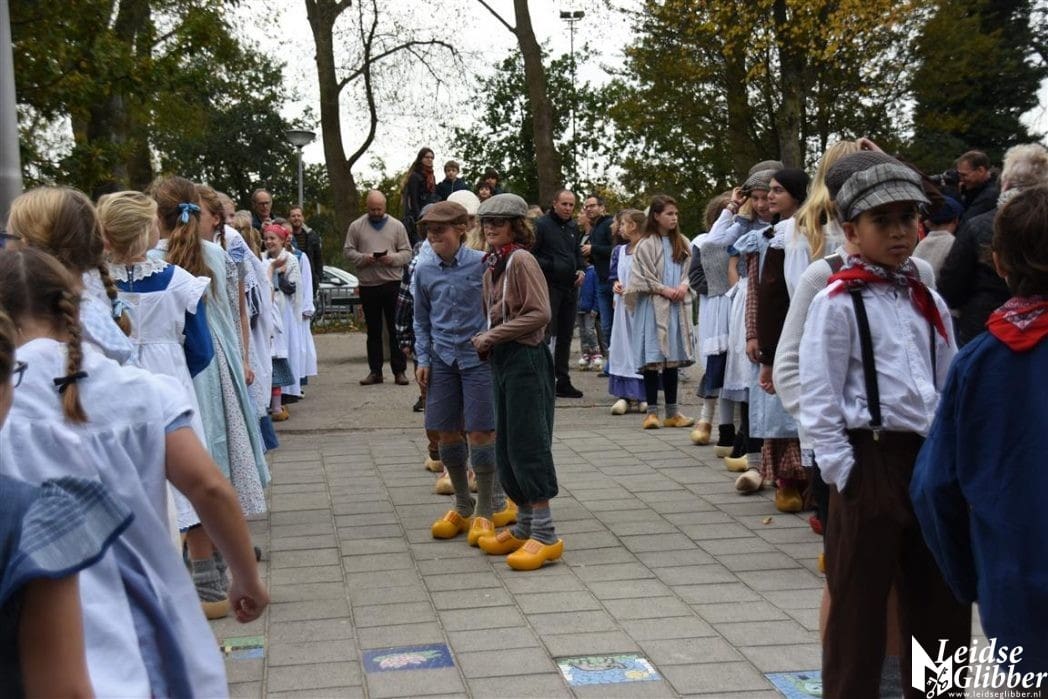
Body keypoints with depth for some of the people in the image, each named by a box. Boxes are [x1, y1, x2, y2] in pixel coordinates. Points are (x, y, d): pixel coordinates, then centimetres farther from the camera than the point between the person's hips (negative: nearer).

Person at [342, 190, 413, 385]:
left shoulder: (397, 226, 6)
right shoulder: (356, 226, 6)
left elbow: (407, 253, 4)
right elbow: (348, 251, 4)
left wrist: (393, 258, -15)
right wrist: (363, 258, -13)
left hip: (392, 283, -1)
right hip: (368, 285, 1)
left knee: (396, 329, -1)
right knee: (373, 331, 9)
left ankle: (399, 370, 4)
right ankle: (375, 371, 16)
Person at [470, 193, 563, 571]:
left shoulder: (521, 260, -12)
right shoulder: (492, 266, 13)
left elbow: (540, 314, -19)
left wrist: (493, 336, -16)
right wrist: (486, 341, 6)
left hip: (525, 360, -9)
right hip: (502, 360, 9)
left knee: (527, 444, -7)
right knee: (506, 447, 12)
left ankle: (546, 535, -1)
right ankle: (524, 526, 23)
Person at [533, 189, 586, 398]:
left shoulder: (573, 227, 15)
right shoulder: (541, 224, -8)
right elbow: (530, 254, -12)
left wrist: (582, 270, 8)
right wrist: (549, 266, -19)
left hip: (570, 287, 7)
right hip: (550, 286, -7)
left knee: (566, 335, 12)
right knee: (548, 334, -9)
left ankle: (563, 381, 19)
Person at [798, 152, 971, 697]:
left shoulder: (928, 302, 11)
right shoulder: (837, 302, -8)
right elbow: (818, 398, -11)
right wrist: (843, 473, -13)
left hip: (932, 460, 6)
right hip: (871, 459, -6)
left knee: (943, 606, 14)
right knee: (859, 606, 4)